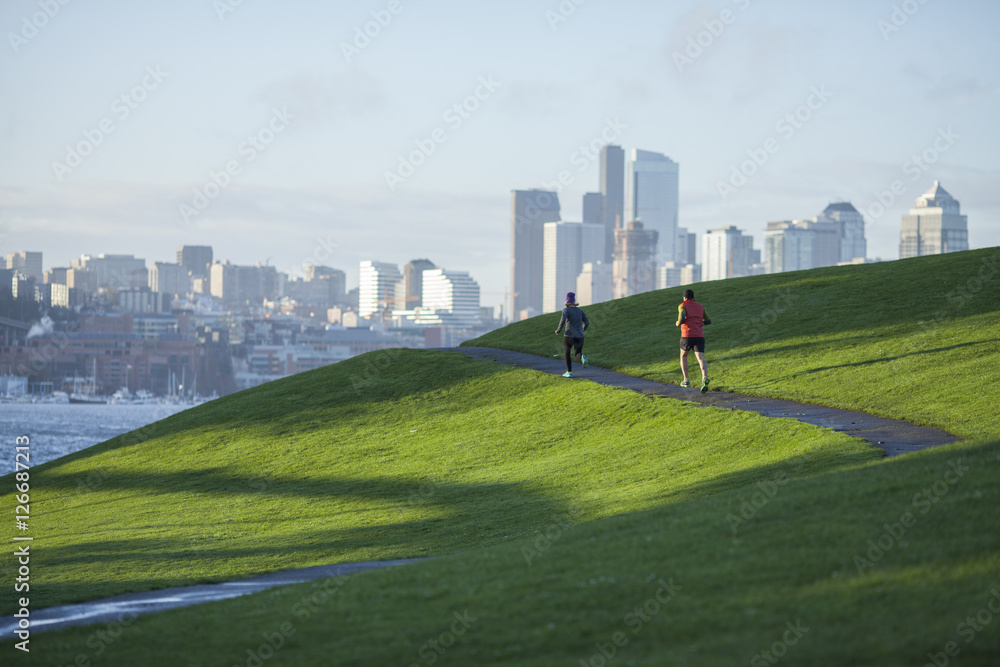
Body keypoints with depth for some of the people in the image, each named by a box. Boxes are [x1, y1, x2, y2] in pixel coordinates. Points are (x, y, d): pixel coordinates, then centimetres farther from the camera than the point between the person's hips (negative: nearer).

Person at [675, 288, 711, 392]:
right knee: (701, 359, -12)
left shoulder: (682, 306, 3)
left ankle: (686, 380, 23)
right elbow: (708, 321, 27)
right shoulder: (700, 307, 19)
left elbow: (682, 317, -16)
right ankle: (705, 378, -40)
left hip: (687, 336, -2)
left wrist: (678, 323, 6)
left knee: (683, 356, 25)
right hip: (699, 337, 2)